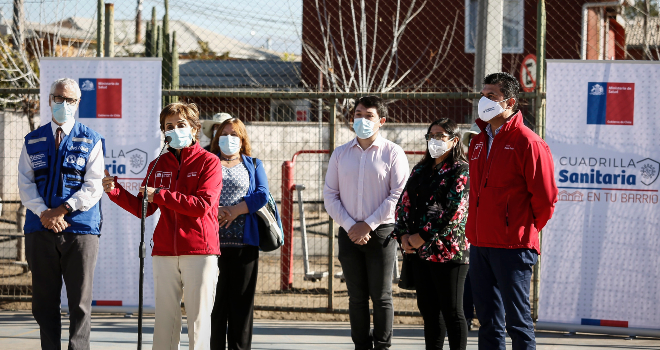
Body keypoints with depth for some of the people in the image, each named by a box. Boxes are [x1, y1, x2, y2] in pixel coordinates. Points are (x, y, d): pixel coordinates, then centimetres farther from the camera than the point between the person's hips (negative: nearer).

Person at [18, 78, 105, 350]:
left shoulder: (90, 141, 7)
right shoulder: (33, 141, 14)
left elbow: (94, 186, -2)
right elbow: (25, 184, 6)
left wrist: (64, 209, -14)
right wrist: (43, 213, -11)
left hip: (80, 228, -2)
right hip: (40, 230, 2)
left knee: (80, 301, -3)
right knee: (44, 301, 3)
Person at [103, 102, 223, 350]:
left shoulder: (208, 162, 0)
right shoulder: (158, 166, 14)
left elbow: (202, 205, -13)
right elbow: (142, 209, 14)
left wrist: (159, 195, -12)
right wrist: (115, 191, -1)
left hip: (199, 250, -4)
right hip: (164, 253, 4)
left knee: (198, 317, -3)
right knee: (165, 317, 3)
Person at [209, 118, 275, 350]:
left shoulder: (253, 165, 17)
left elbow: (262, 195, 0)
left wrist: (234, 211, -11)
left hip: (244, 242, 0)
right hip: (212, 241, 0)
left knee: (242, 300, -1)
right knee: (215, 299, -3)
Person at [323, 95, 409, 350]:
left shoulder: (392, 153, -1)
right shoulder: (340, 154, 10)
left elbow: (399, 194, -7)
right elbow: (330, 195, 7)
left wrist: (368, 225, -11)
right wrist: (350, 226, -6)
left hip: (380, 231, -3)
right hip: (349, 233, 3)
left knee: (381, 297, -1)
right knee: (357, 297, 6)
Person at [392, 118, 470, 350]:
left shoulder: (461, 170, -6)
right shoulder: (421, 170, 17)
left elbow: (454, 210, -15)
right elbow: (404, 203, 15)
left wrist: (423, 236, -14)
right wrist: (403, 235, -2)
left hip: (448, 250, -7)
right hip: (419, 251, 7)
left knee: (451, 311, -5)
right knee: (428, 309, 9)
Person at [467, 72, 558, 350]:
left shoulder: (527, 142, -10)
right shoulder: (479, 142, 14)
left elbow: (545, 198, -10)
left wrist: (527, 230, 0)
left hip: (513, 248, -8)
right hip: (479, 244, 8)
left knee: (517, 322, -4)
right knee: (488, 322, 11)